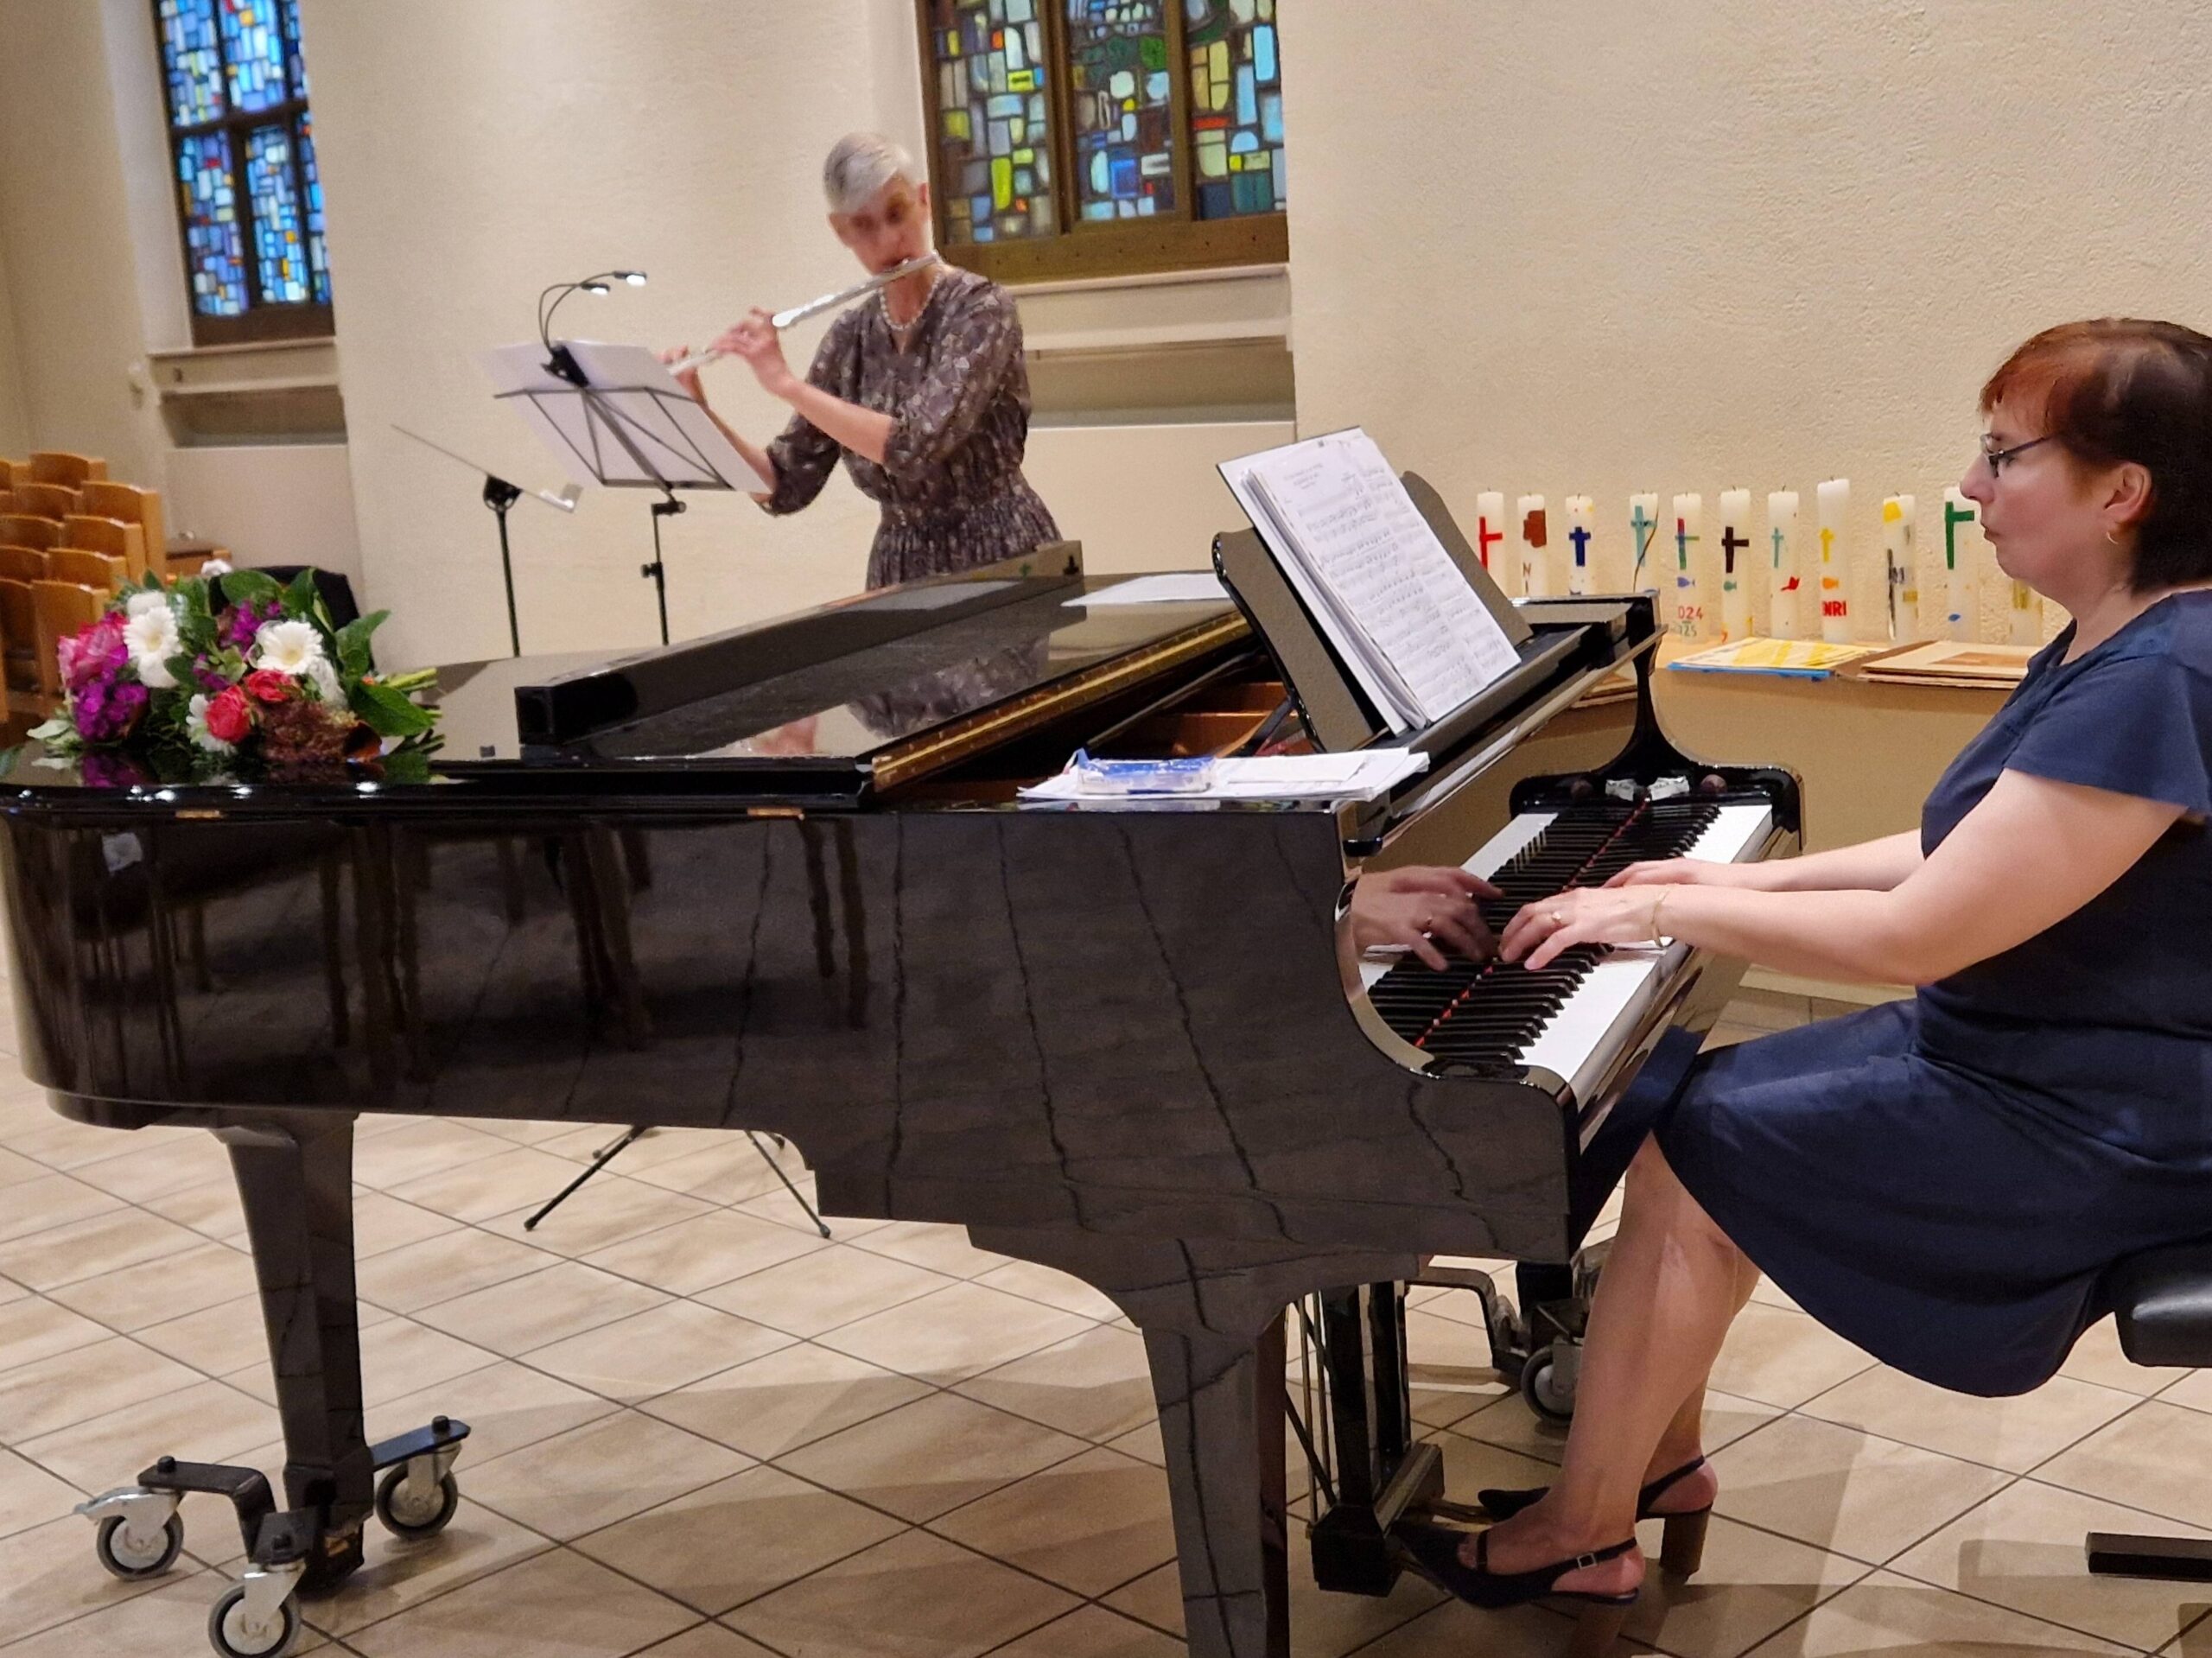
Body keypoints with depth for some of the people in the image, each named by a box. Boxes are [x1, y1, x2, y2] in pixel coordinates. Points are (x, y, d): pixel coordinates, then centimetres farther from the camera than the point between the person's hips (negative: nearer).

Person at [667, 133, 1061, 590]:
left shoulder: (981, 307, -10)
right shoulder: (850, 338, 6)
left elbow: (917, 445, -24)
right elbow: (787, 488, 6)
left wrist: (786, 383, -19)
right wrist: (698, 416, -7)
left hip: (1000, 559, -4)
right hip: (901, 571, 4)